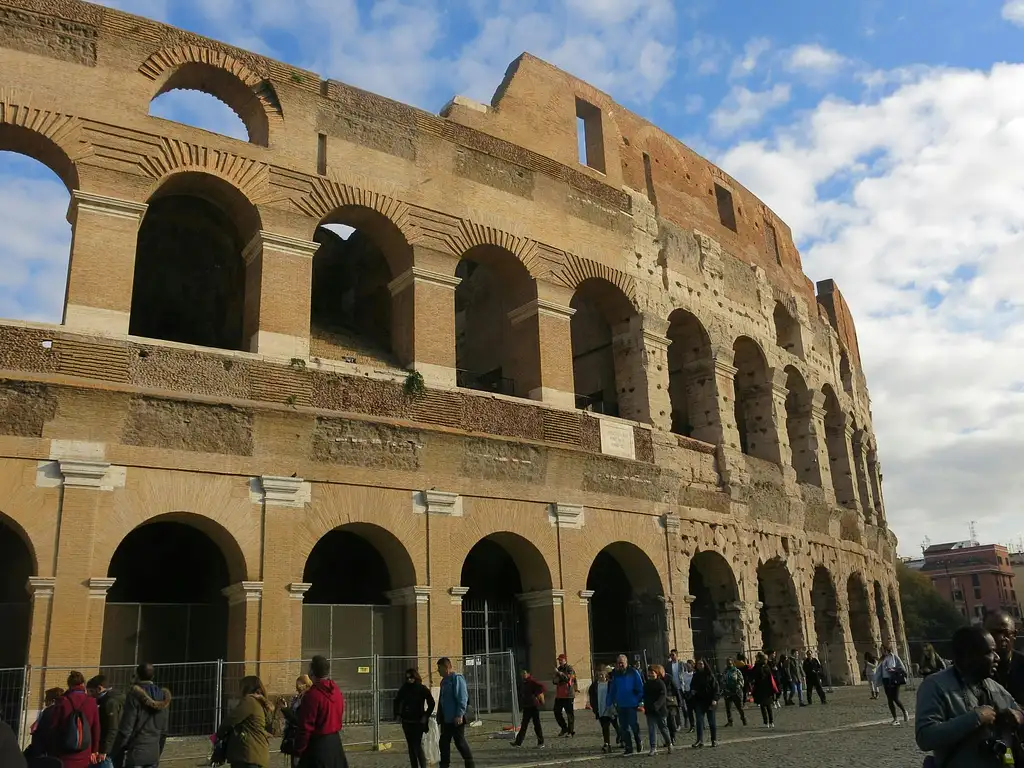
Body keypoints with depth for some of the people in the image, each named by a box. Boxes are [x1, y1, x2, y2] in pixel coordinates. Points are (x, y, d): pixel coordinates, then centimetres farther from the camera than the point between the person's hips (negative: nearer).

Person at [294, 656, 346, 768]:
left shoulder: (312, 695, -19)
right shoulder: (337, 691, 5)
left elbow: (305, 727, -17)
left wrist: (299, 750, -8)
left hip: (318, 745, -8)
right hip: (335, 742, 8)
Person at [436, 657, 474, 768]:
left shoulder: (457, 678, -13)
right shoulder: (444, 681, 15)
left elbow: (462, 698, -18)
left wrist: (459, 715, -22)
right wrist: (439, 717, 19)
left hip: (456, 719, -9)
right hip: (446, 719, 9)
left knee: (460, 742, -1)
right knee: (444, 743, 9)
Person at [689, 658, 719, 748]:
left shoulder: (710, 675, -5)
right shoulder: (695, 676, 10)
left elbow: (716, 687, -8)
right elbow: (692, 686, 23)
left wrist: (714, 699, -16)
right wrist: (692, 691, 1)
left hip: (709, 701, -4)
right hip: (699, 701, 4)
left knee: (711, 721, 5)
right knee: (699, 721, -5)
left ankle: (714, 740, 16)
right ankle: (700, 740, -7)